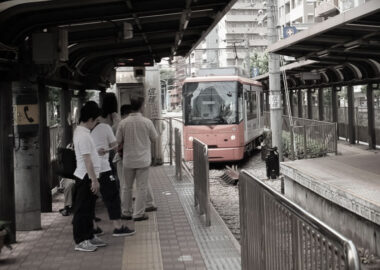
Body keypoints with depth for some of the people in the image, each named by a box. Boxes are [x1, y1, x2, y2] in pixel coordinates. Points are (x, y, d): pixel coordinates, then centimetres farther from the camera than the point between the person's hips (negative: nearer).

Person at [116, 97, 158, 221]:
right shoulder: (147, 122, -9)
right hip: (143, 159, -2)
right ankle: (138, 213, 5)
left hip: (128, 160, 2)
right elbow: (154, 138, 2)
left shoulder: (123, 123, -7)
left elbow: (118, 141, -1)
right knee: (141, 188, 5)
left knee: (127, 187, 16)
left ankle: (127, 212, 23)